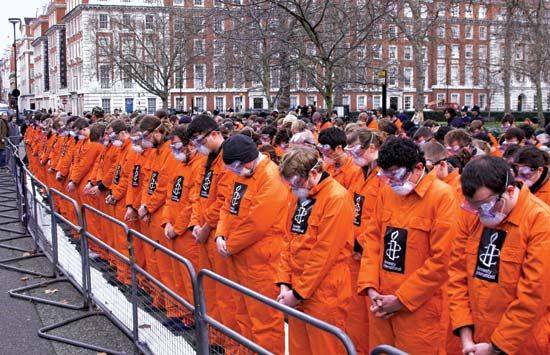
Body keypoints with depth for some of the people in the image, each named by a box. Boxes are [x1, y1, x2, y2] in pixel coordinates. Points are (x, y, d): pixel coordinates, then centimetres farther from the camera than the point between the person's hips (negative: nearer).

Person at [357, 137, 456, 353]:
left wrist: (402, 299, -13)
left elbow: (441, 260, -16)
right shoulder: (386, 191, 5)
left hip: (419, 309, -5)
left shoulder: (442, 196, -14)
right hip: (381, 303, 5)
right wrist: (369, 286, -2)